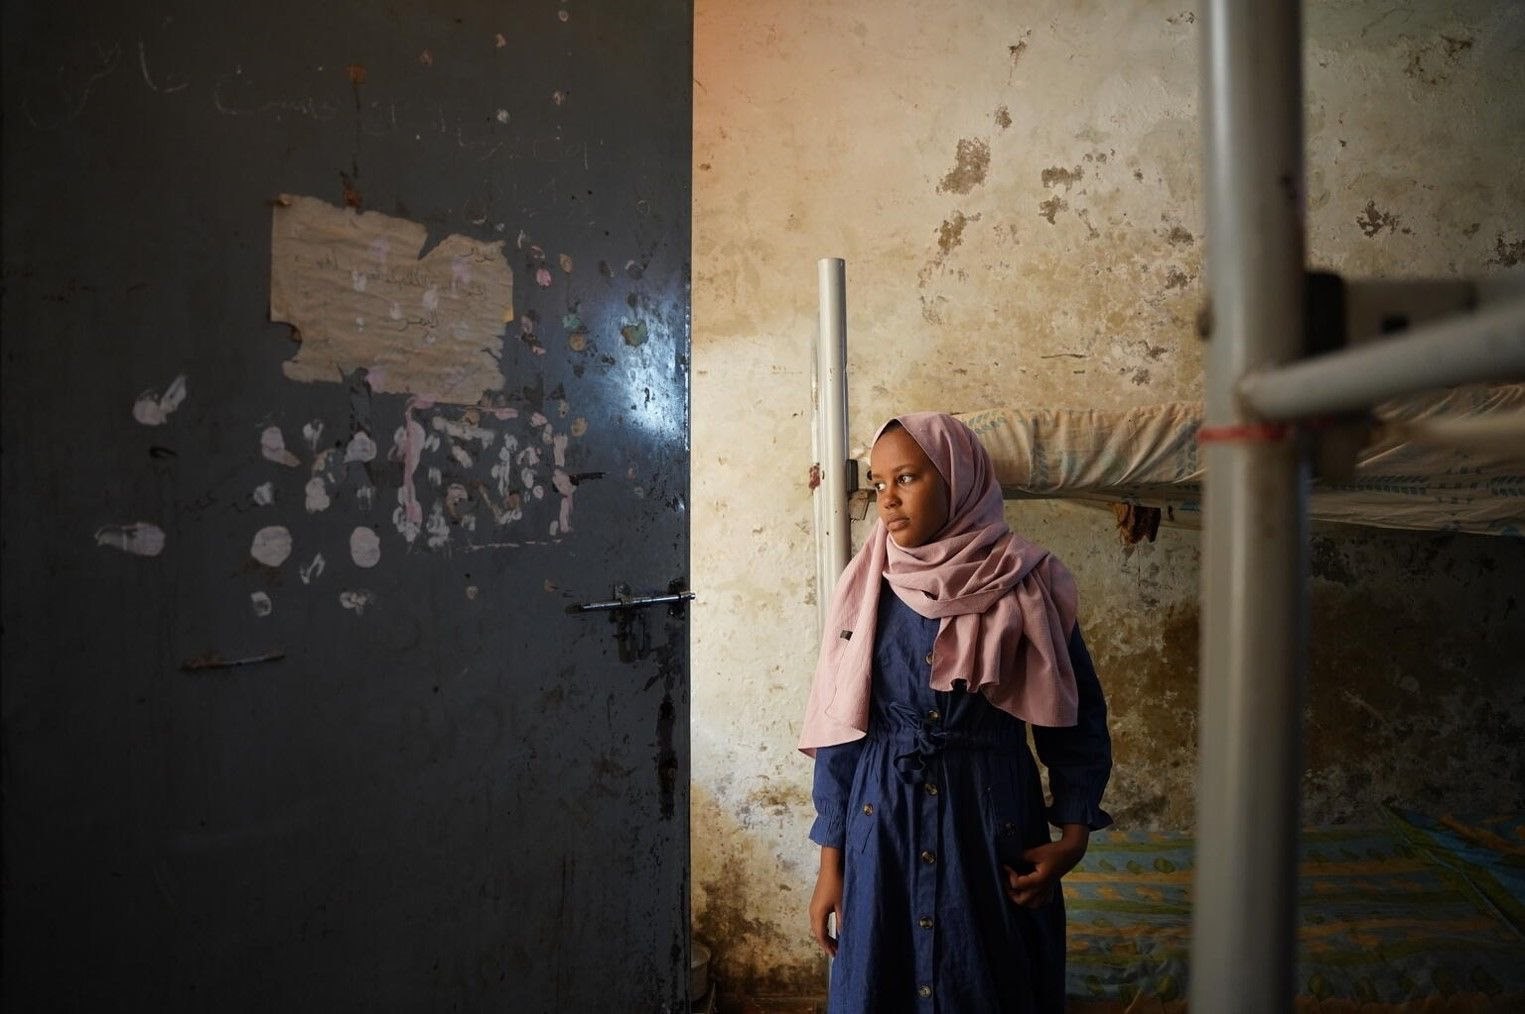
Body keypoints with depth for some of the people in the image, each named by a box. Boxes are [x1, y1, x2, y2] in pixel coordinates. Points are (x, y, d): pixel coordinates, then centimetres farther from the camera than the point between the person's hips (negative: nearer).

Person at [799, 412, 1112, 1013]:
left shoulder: (1026, 585, -7)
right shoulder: (867, 588, -3)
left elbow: (1077, 717, 1)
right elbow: (839, 730, 0)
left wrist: (1073, 835, -9)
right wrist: (831, 860, 1)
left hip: (995, 823, -1)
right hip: (884, 826, 1)